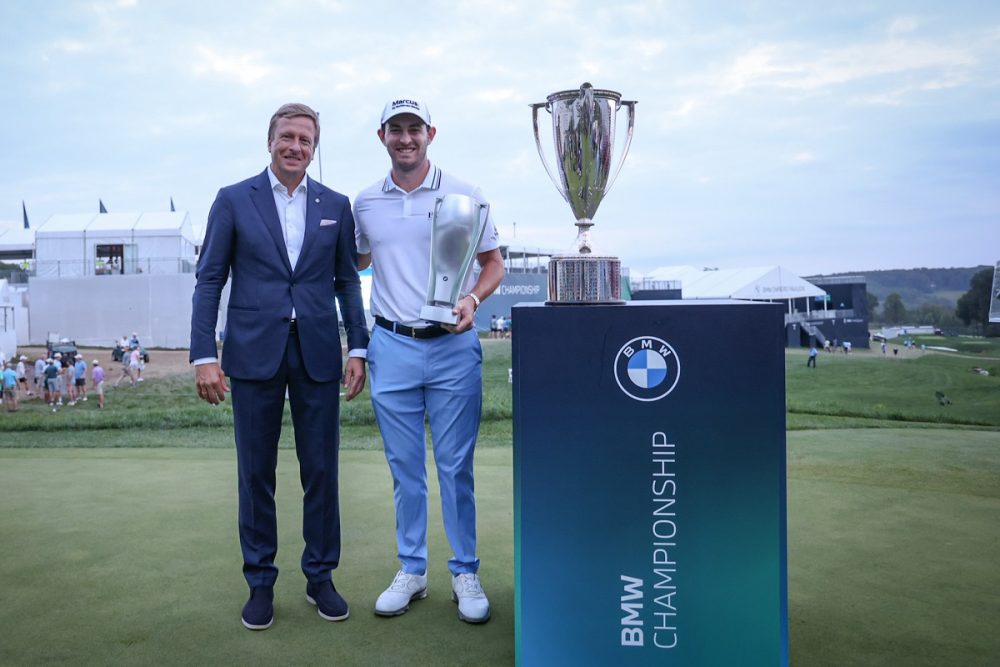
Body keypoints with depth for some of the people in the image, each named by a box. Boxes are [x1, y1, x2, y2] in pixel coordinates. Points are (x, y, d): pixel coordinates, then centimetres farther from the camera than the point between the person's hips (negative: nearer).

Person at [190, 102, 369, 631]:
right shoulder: (233, 200, 3)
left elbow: (347, 280, 10)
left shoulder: (335, 205, 9)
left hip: (318, 354, 1)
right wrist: (203, 356, -6)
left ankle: (320, 576, 22)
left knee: (321, 470, 6)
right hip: (253, 353, -1)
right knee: (256, 473, 7)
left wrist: (357, 348, 2)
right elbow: (209, 280, 1)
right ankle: (260, 582, 21)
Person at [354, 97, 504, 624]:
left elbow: (494, 262, 4)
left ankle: (465, 572, 17)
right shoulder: (365, 203, 9)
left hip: (452, 345, -2)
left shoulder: (462, 195, 0)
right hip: (391, 346, 3)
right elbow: (355, 261, 22)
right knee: (404, 467, 9)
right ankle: (411, 570, 23)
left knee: (456, 466, 2)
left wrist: (472, 299, -15)